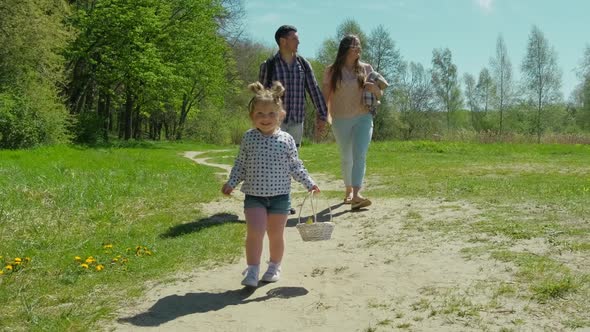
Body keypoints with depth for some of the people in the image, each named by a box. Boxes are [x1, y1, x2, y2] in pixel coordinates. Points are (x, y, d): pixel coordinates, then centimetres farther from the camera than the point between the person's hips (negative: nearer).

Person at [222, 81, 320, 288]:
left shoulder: (286, 140, -4)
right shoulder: (248, 138, -2)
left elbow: (295, 166, 4)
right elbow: (240, 165, 6)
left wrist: (309, 184, -1)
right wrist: (231, 183, -2)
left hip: (280, 195, 0)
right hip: (254, 195, 0)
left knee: (276, 234, 11)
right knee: (254, 232, -13)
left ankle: (274, 267, 31)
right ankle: (252, 271, -4)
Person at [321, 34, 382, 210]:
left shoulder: (366, 68, 8)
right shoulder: (332, 71, 3)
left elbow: (379, 95, 13)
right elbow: (325, 96, 3)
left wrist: (374, 88, -9)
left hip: (363, 118, 0)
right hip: (340, 120, 0)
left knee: (359, 156, -15)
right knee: (346, 158, 12)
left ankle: (356, 195, -25)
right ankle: (348, 190, 31)